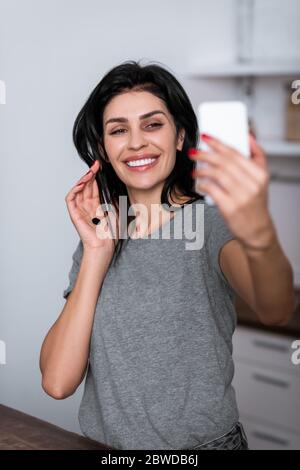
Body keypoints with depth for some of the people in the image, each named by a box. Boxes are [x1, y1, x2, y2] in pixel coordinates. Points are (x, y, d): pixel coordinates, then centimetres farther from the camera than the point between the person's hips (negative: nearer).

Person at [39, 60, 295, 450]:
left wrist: (259, 236, -49)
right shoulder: (96, 242, 2)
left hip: (205, 441, -2)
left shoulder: (214, 226, -9)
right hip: (106, 444, 3)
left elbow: (275, 310, -30)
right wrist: (97, 254, -14)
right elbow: (57, 382, -8)